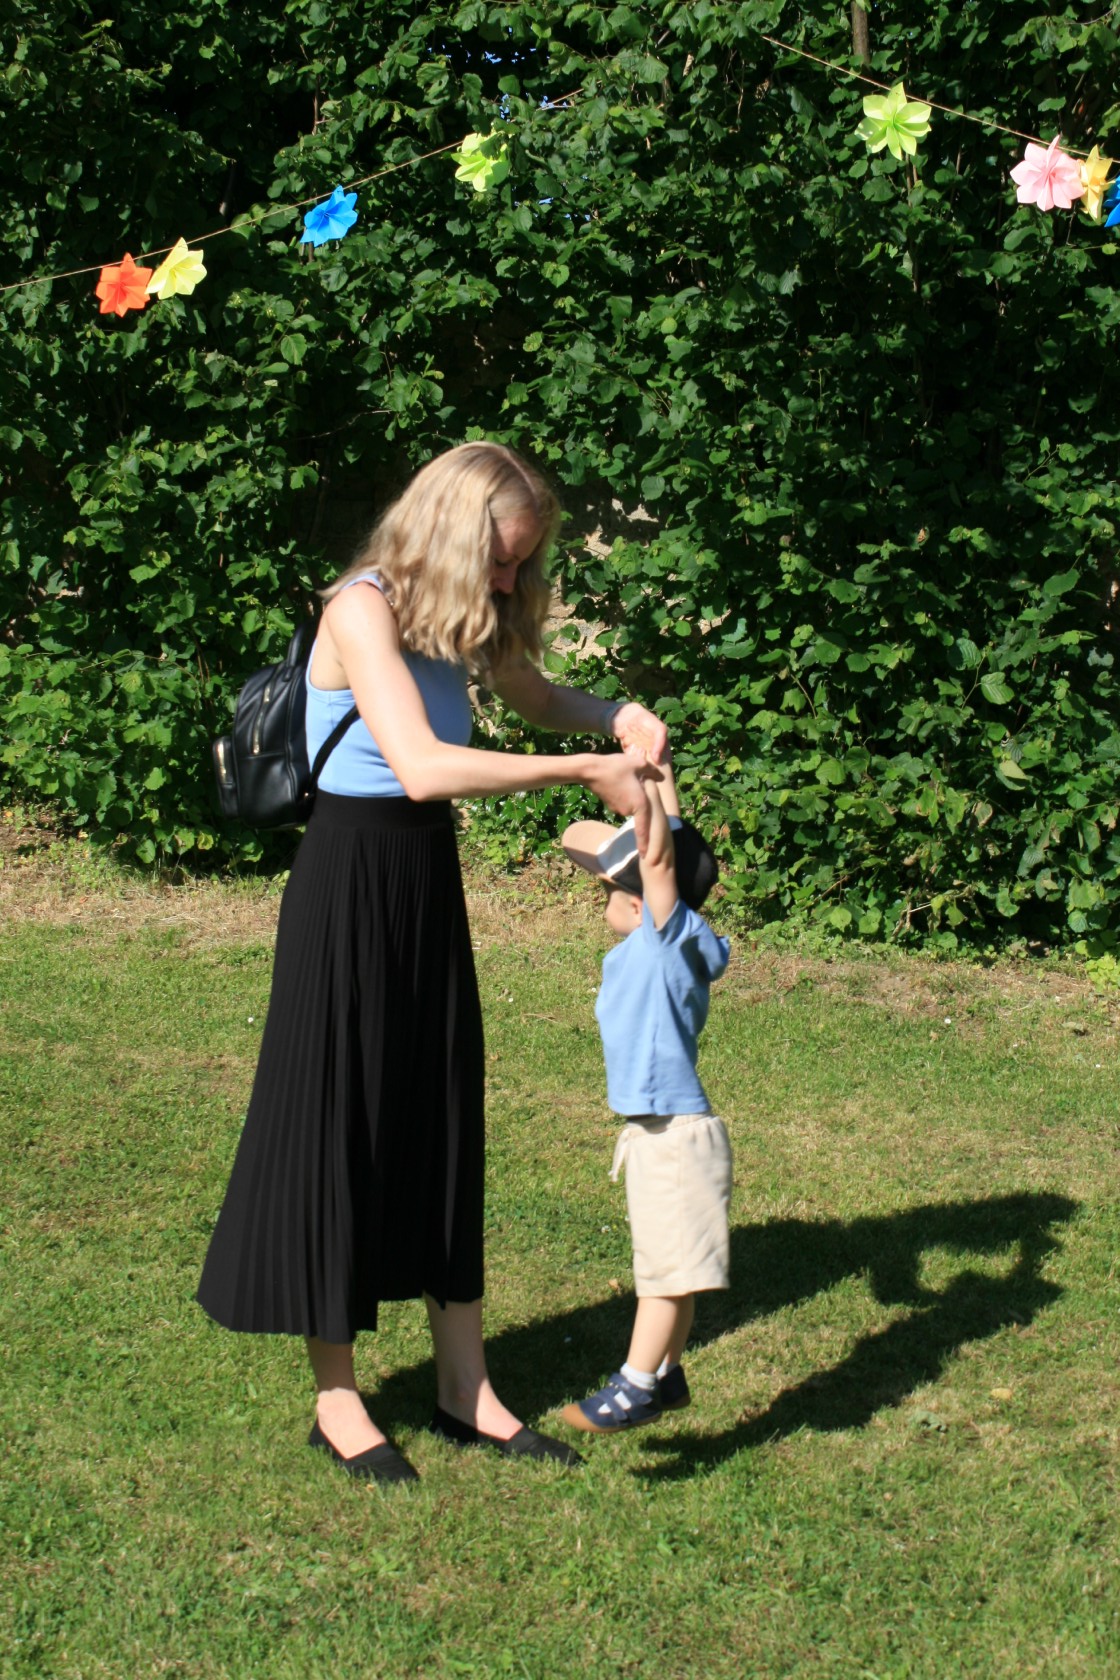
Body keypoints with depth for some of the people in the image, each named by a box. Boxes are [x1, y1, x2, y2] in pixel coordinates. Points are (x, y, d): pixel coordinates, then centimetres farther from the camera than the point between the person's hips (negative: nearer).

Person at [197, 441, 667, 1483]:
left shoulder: (462, 619, 7)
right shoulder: (364, 610, -18)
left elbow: (538, 697, 24)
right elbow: (422, 766, -30)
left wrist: (621, 719, 2)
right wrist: (586, 771, -26)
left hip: (428, 879, 8)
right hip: (352, 877, -8)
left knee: (443, 1120, 11)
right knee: (340, 1121, 1)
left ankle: (465, 1389, 20)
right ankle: (336, 1400, 14)